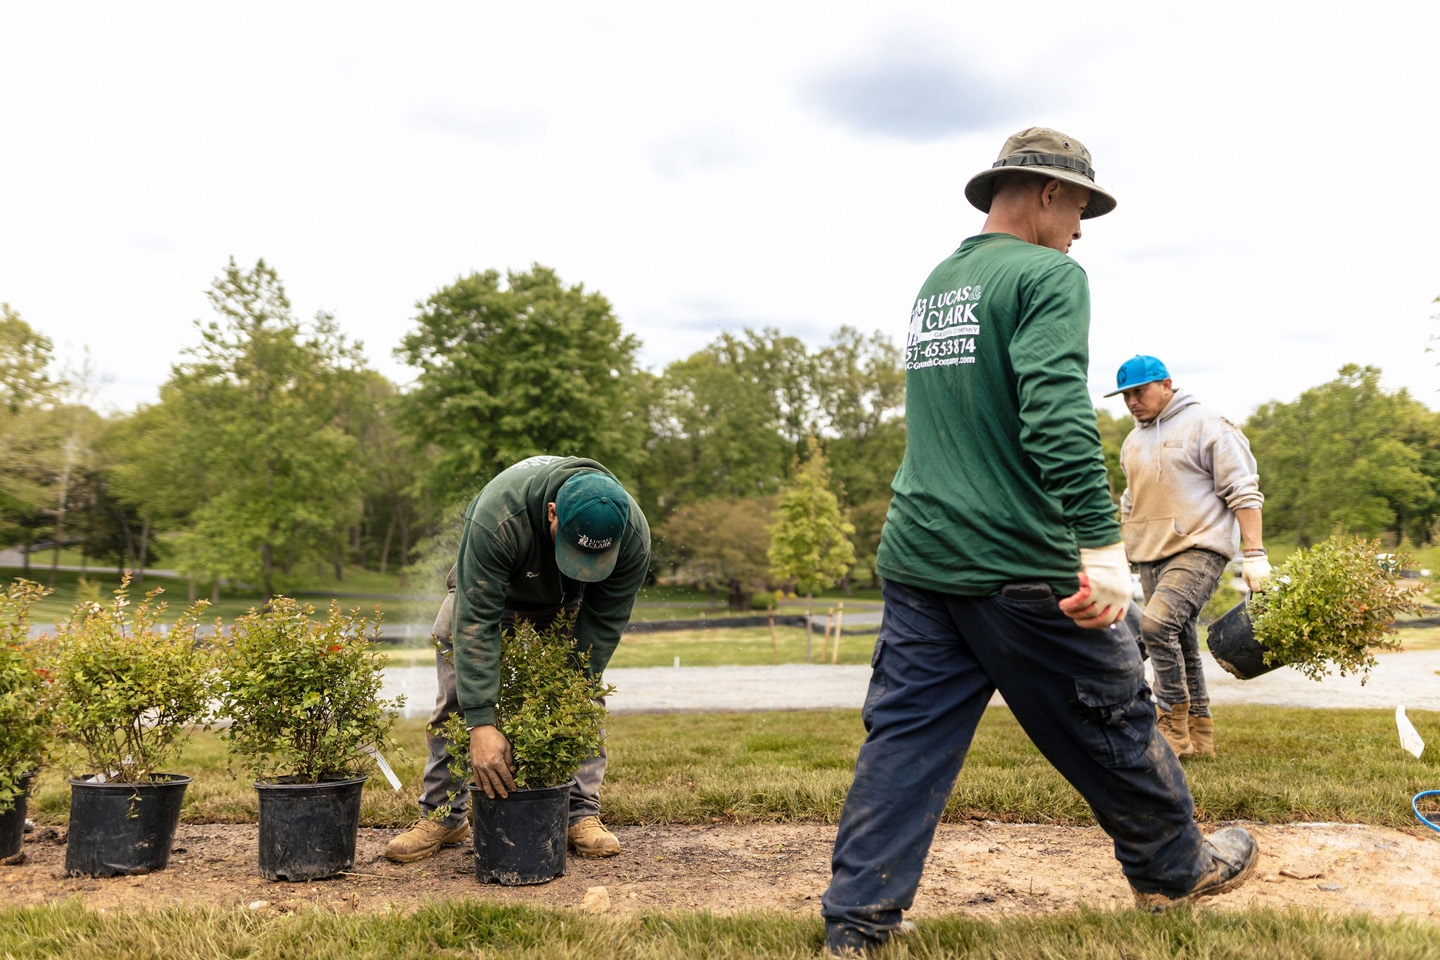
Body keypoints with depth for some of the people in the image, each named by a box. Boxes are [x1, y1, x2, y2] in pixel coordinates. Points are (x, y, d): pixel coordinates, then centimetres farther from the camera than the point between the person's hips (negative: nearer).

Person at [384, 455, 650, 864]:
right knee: (457, 698, -4)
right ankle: (443, 815, 9)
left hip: (569, 606, 2)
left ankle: (581, 813, 2)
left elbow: (604, 626, -26)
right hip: (484, 589, -1)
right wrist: (481, 724, -48)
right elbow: (476, 621, -44)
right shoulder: (497, 518, -46)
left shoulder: (633, 534, -36)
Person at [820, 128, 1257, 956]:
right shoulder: (1048, 275, -9)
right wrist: (1103, 544, -26)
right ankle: (1173, 867, 34)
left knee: (907, 733, 8)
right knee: (1112, 719, 13)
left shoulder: (935, 283, 17)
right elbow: (1058, 415, -23)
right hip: (1017, 563, -7)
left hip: (917, 558, 7)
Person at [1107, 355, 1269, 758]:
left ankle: (1174, 730, -15)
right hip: (1151, 558, 7)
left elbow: (1243, 493, -7)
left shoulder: (1205, 426, -4)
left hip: (1199, 549, -7)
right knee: (1181, 647, 9)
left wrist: (1255, 554, -13)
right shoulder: (1132, 442, 18)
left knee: (1157, 623, -25)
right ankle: (1199, 738, 18)